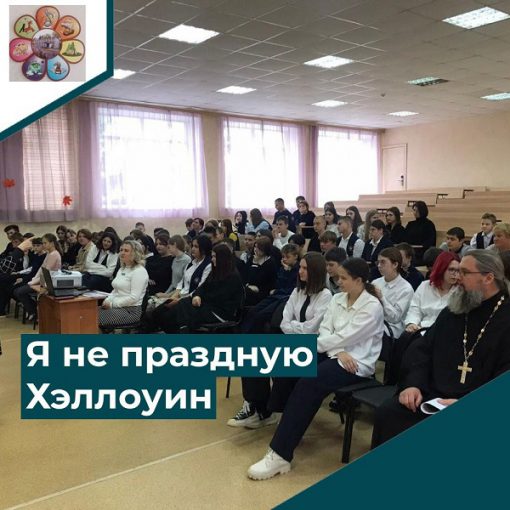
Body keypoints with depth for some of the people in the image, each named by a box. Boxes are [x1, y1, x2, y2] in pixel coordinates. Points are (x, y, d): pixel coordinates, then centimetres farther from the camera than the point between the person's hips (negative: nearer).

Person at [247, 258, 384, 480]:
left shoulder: (372, 306, -12)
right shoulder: (337, 299, 10)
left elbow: (344, 338, -17)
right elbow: (325, 330, 3)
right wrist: (339, 352, -16)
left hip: (356, 364, -7)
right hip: (333, 354, 7)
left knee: (308, 383, -29)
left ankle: (281, 454, -26)